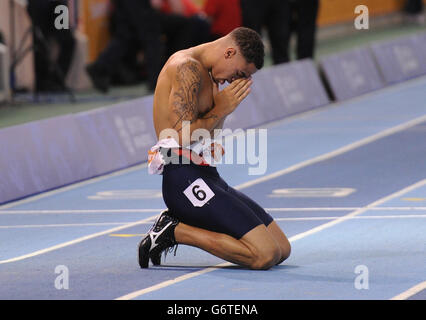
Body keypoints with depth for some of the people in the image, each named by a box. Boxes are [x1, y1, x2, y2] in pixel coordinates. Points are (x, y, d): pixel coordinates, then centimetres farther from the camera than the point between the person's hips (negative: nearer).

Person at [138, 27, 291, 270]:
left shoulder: (207, 75, 20)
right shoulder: (187, 67, -11)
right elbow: (183, 136, -20)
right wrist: (222, 109, -7)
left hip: (208, 176, 11)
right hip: (185, 179, -11)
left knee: (282, 249, 5)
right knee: (265, 255, -19)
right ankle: (175, 231, -8)